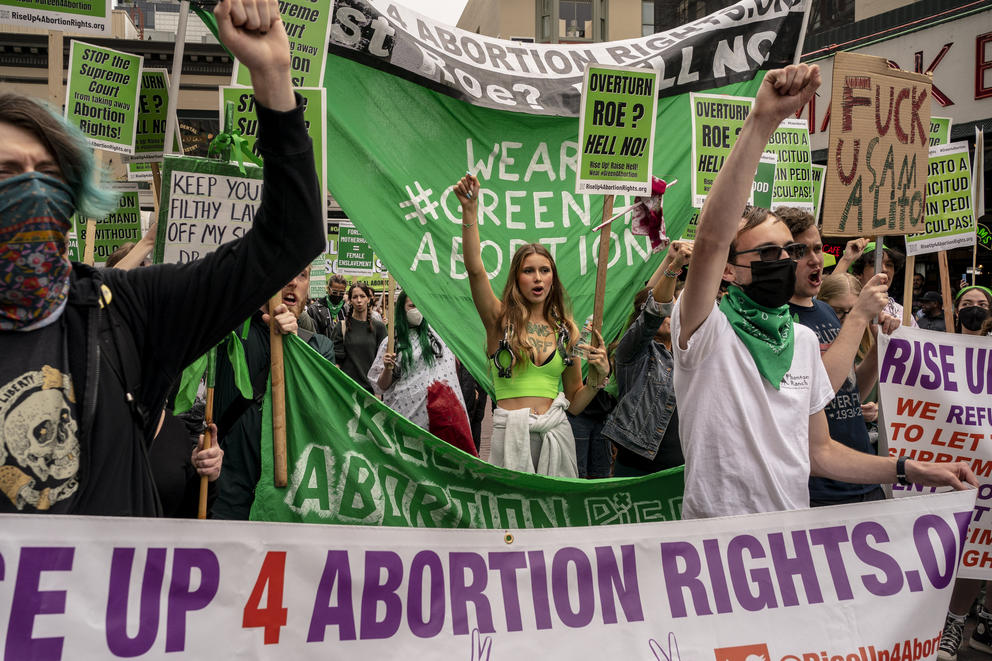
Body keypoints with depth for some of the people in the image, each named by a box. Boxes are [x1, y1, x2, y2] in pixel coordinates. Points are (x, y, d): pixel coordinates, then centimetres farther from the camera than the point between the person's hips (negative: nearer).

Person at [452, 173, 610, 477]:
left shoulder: (566, 329, 10)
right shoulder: (500, 319, 3)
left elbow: (574, 403, 15)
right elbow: (475, 269, -15)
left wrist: (600, 375, -3)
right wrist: (470, 210, -22)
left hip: (556, 434, 3)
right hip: (510, 433, -2)